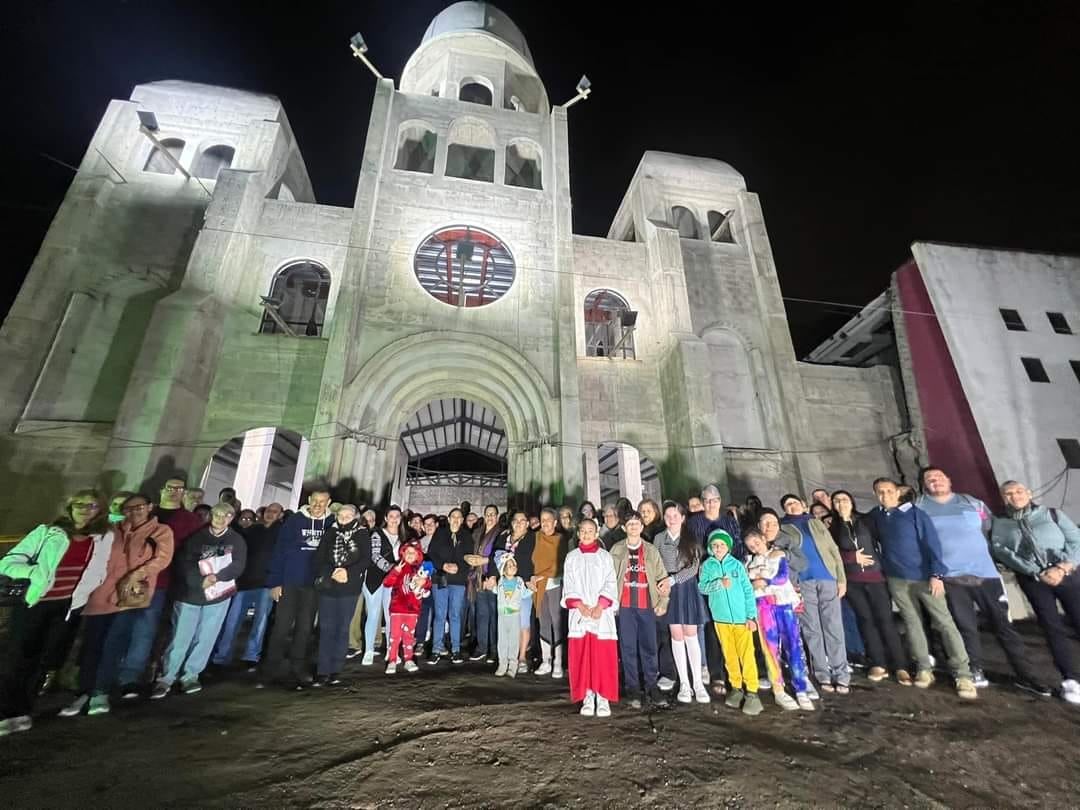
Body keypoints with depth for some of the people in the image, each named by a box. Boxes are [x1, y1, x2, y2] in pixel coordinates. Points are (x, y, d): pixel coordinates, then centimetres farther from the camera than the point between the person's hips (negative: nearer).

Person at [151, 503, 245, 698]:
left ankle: (190, 676, 23)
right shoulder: (196, 537, 0)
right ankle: (166, 679, 18)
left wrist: (216, 577, -22)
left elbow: (238, 566, -8)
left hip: (219, 596, 1)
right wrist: (201, 581, -19)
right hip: (190, 594, 0)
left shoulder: (237, 540, 1)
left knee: (205, 639, 6)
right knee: (180, 638, 2)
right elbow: (184, 564, -6)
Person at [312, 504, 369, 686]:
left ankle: (335, 671, 16)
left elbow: (366, 560, -5)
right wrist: (331, 573, -13)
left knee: (342, 629, 6)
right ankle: (323, 671, 13)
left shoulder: (363, 535, 1)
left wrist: (348, 572, -18)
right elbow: (318, 559, 2)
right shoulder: (330, 533, 6)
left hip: (350, 589, -1)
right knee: (326, 628, 4)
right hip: (327, 587, 1)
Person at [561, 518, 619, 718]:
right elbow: (568, 586, 4)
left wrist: (600, 606, -13)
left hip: (602, 613, -1)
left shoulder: (605, 557, 4)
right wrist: (580, 606, -10)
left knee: (603, 656, -1)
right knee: (581, 656, 2)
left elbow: (610, 584, -1)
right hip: (579, 613, 1)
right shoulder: (571, 557, 7)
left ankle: (603, 698, 9)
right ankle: (587, 698, 13)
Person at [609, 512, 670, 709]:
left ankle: (651, 686, 19)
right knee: (628, 648, 5)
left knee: (649, 647, 6)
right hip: (625, 606, -1)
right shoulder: (616, 550, 3)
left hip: (647, 606, 1)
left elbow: (662, 577, 7)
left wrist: (663, 602, 0)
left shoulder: (651, 550, 6)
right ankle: (633, 689, 16)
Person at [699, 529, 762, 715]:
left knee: (747, 655, -3)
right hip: (721, 618, 2)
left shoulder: (737, 565, -2)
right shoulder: (707, 566, 1)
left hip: (741, 617, -1)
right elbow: (702, 587, -8)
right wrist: (719, 583, -23)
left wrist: (751, 616, -6)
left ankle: (752, 692, 8)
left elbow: (748, 591, -1)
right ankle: (736, 688, 25)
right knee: (729, 655, 11)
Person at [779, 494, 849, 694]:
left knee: (834, 628, 0)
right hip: (802, 582, -1)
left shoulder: (815, 523, 16)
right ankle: (823, 676, 10)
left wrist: (841, 578, 2)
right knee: (812, 630, 2)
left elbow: (834, 550, 12)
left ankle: (841, 675, 8)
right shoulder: (782, 528, 10)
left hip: (827, 578, 1)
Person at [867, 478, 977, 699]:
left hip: (924, 576, -3)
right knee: (912, 623, 9)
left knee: (945, 623, -1)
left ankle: (963, 674, 6)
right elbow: (876, 543, 18)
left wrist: (937, 574, -16)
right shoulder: (875, 517, 3)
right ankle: (923, 669, 17)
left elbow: (932, 543, -10)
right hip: (896, 579, 3)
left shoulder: (915, 513, -7)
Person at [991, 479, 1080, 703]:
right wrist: (1038, 572, -12)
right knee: (1053, 627, -2)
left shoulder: (1053, 514, 12)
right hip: (1031, 578, 0)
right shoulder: (1000, 524, 9)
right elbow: (1000, 551, -3)